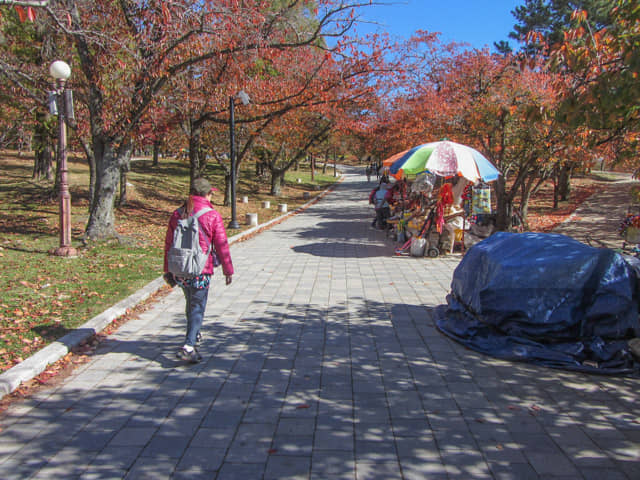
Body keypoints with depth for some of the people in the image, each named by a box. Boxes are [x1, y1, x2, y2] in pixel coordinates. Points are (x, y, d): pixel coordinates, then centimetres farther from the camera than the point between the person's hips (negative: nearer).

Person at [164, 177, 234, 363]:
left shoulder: (177, 214, 6)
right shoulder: (213, 216, -9)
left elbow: (168, 244, 11)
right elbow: (222, 246, -7)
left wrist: (168, 271, 20)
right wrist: (228, 270, 3)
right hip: (201, 271, -5)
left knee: (191, 304, 25)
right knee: (198, 308, 1)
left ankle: (194, 335, 42)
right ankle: (188, 347, -8)